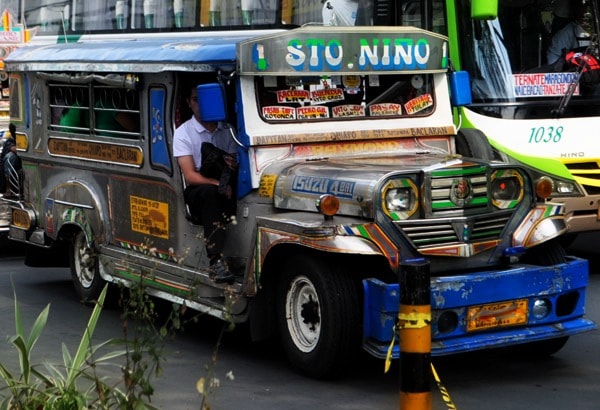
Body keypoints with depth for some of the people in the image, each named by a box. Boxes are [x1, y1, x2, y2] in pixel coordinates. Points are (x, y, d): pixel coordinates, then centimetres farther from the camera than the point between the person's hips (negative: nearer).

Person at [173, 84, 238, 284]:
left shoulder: (227, 131, 12)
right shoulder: (183, 133, -1)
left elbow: (237, 167, 12)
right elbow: (190, 176, -11)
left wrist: (234, 166, -12)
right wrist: (218, 184, -26)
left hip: (225, 190, 4)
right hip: (197, 194, -4)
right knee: (210, 192, -38)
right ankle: (216, 260, -46)